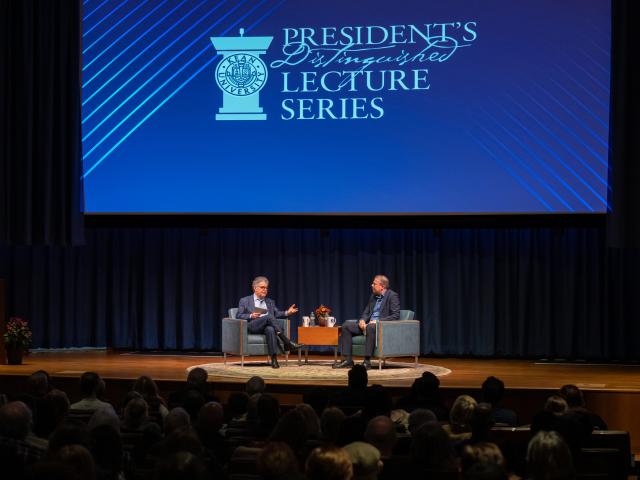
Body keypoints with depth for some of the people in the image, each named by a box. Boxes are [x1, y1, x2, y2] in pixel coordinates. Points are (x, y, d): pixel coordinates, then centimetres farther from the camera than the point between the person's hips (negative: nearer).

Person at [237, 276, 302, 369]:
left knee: (270, 329, -38)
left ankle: (274, 358, -48)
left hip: (267, 327, 3)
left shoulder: (270, 302, 29)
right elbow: (238, 316, 7)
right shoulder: (245, 301, 17)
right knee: (269, 317, -33)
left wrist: (287, 312, -4)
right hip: (252, 327, -3)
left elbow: (277, 313, 15)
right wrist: (251, 316, -11)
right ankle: (287, 343, -38)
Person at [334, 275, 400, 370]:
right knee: (346, 327, -7)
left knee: (370, 327, -40)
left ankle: (367, 361, -38)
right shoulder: (373, 296, 18)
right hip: (368, 324, 8)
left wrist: (378, 321, -21)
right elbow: (366, 312, 22)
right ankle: (348, 360, -11)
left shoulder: (392, 296, -5)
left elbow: (396, 315, -14)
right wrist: (362, 320, -2)